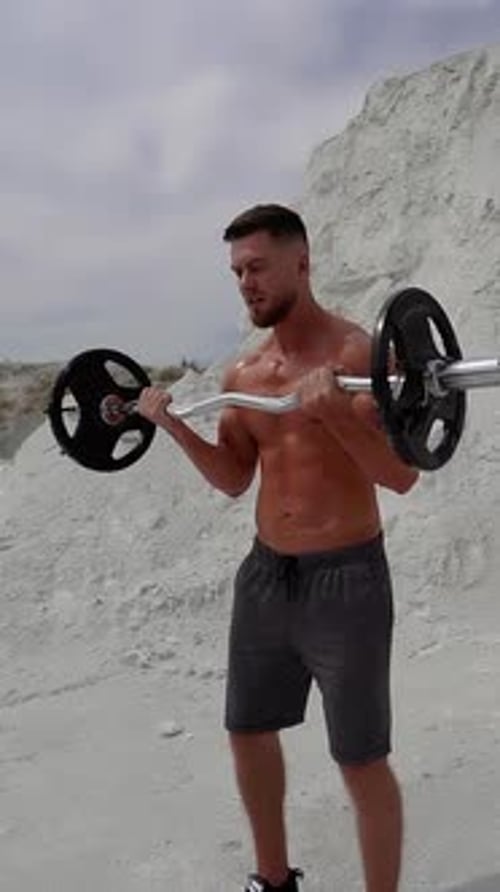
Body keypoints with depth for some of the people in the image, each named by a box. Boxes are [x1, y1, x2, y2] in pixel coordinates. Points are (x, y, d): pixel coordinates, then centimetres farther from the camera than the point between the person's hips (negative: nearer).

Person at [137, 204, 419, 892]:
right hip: (265, 575, 8)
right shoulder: (243, 373, 6)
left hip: (346, 579, -7)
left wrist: (333, 411, -33)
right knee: (248, 731, 19)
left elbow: (403, 476, -19)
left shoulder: (358, 354, -14)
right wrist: (171, 423, 1)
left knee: (361, 760, 3)